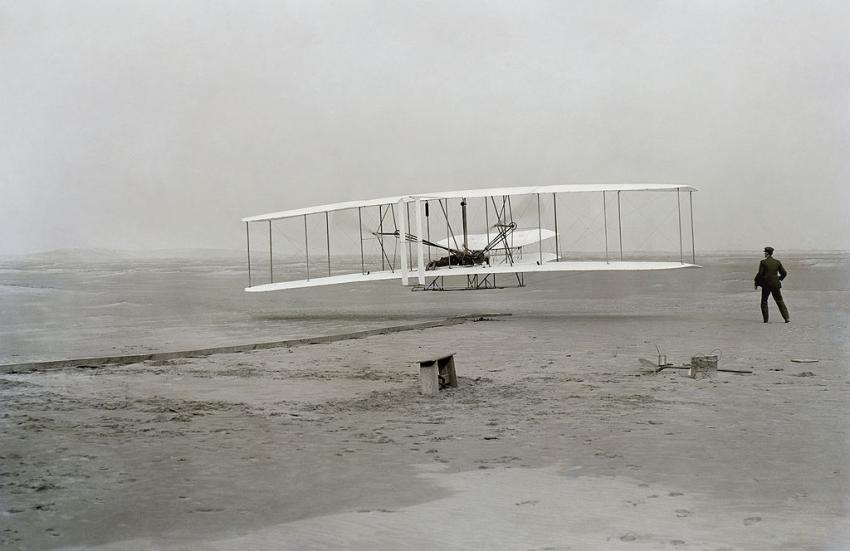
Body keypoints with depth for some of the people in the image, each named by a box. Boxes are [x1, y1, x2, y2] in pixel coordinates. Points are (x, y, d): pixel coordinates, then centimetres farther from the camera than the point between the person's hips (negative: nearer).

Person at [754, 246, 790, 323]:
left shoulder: (763, 262, -9)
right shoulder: (777, 262, 2)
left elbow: (760, 274, -12)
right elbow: (784, 273, 4)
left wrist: (756, 282, 1)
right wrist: (779, 278, 23)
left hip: (766, 285, -3)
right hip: (776, 284, 3)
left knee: (764, 301, 12)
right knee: (780, 301, 10)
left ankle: (765, 319, 8)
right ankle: (787, 317, 1)